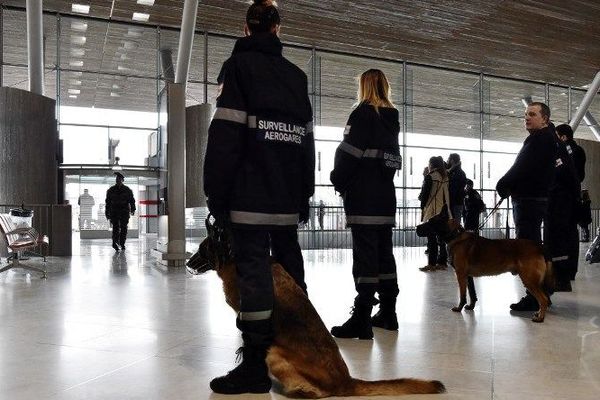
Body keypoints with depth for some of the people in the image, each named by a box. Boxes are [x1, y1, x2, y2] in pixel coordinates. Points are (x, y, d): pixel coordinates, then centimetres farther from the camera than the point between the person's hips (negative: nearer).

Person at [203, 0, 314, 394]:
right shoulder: (296, 74, 16)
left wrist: (215, 191, -8)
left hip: (250, 190, -6)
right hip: (288, 193, 6)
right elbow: (307, 137, 15)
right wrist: (305, 192, 18)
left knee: (253, 269, -6)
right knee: (289, 265, 13)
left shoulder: (239, 64, 0)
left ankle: (256, 365, -3)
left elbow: (226, 133, -10)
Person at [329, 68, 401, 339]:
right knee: (384, 253, 12)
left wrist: (338, 181, 0)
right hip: (386, 194, 8)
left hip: (363, 197, -8)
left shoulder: (363, 113, -6)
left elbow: (349, 152, -13)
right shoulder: (392, 117, 16)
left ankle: (361, 320, -10)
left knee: (365, 255, -10)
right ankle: (388, 313, 20)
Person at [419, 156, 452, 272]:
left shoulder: (430, 176, -9)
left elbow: (424, 195, -8)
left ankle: (431, 263, -2)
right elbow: (448, 194, 12)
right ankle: (442, 262, 14)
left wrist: (421, 196, 10)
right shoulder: (446, 177, 8)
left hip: (432, 211, -6)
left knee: (431, 239, -2)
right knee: (441, 238, 10)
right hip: (444, 210, 6)